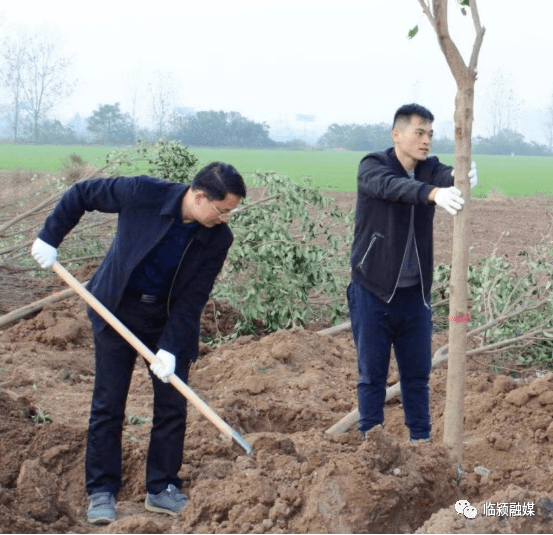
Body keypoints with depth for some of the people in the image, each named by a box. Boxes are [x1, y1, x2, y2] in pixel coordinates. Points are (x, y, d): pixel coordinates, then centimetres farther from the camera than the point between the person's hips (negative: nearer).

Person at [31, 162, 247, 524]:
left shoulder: (218, 238, -18)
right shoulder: (143, 194, -24)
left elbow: (193, 299, -15)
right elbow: (81, 194, -10)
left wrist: (170, 348, -21)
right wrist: (50, 237, -9)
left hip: (170, 318, 2)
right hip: (117, 310, -2)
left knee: (173, 405, 2)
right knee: (108, 403, 1)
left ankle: (163, 488, 15)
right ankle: (102, 491, 11)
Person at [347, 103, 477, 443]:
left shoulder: (429, 168, 3)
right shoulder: (372, 166, -10)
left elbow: (447, 176, -20)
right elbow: (390, 186, -33)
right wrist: (433, 193, -51)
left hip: (415, 293, 4)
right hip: (373, 291, -4)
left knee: (418, 374, 9)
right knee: (372, 374, 4)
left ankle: (421, 441, 19)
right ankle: (371, 441, 14)